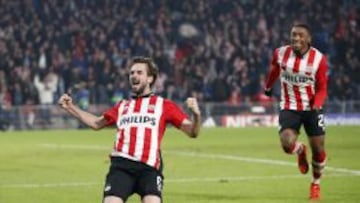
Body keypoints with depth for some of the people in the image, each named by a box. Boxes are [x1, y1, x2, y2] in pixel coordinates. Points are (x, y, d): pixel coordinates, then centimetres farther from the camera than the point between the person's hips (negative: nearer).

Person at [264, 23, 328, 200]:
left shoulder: (318, 59, -12)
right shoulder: (280, 53, -8)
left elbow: (322, 88, -5)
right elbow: (274, 70, 16)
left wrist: (317, 105, -24)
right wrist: (268, 87, 32)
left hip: (312, 108, 0)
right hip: (289, 108, 0)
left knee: (318, 149, 4)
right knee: (288, 145, -21)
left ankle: (316, 184, 32)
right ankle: (300, 151, 18)